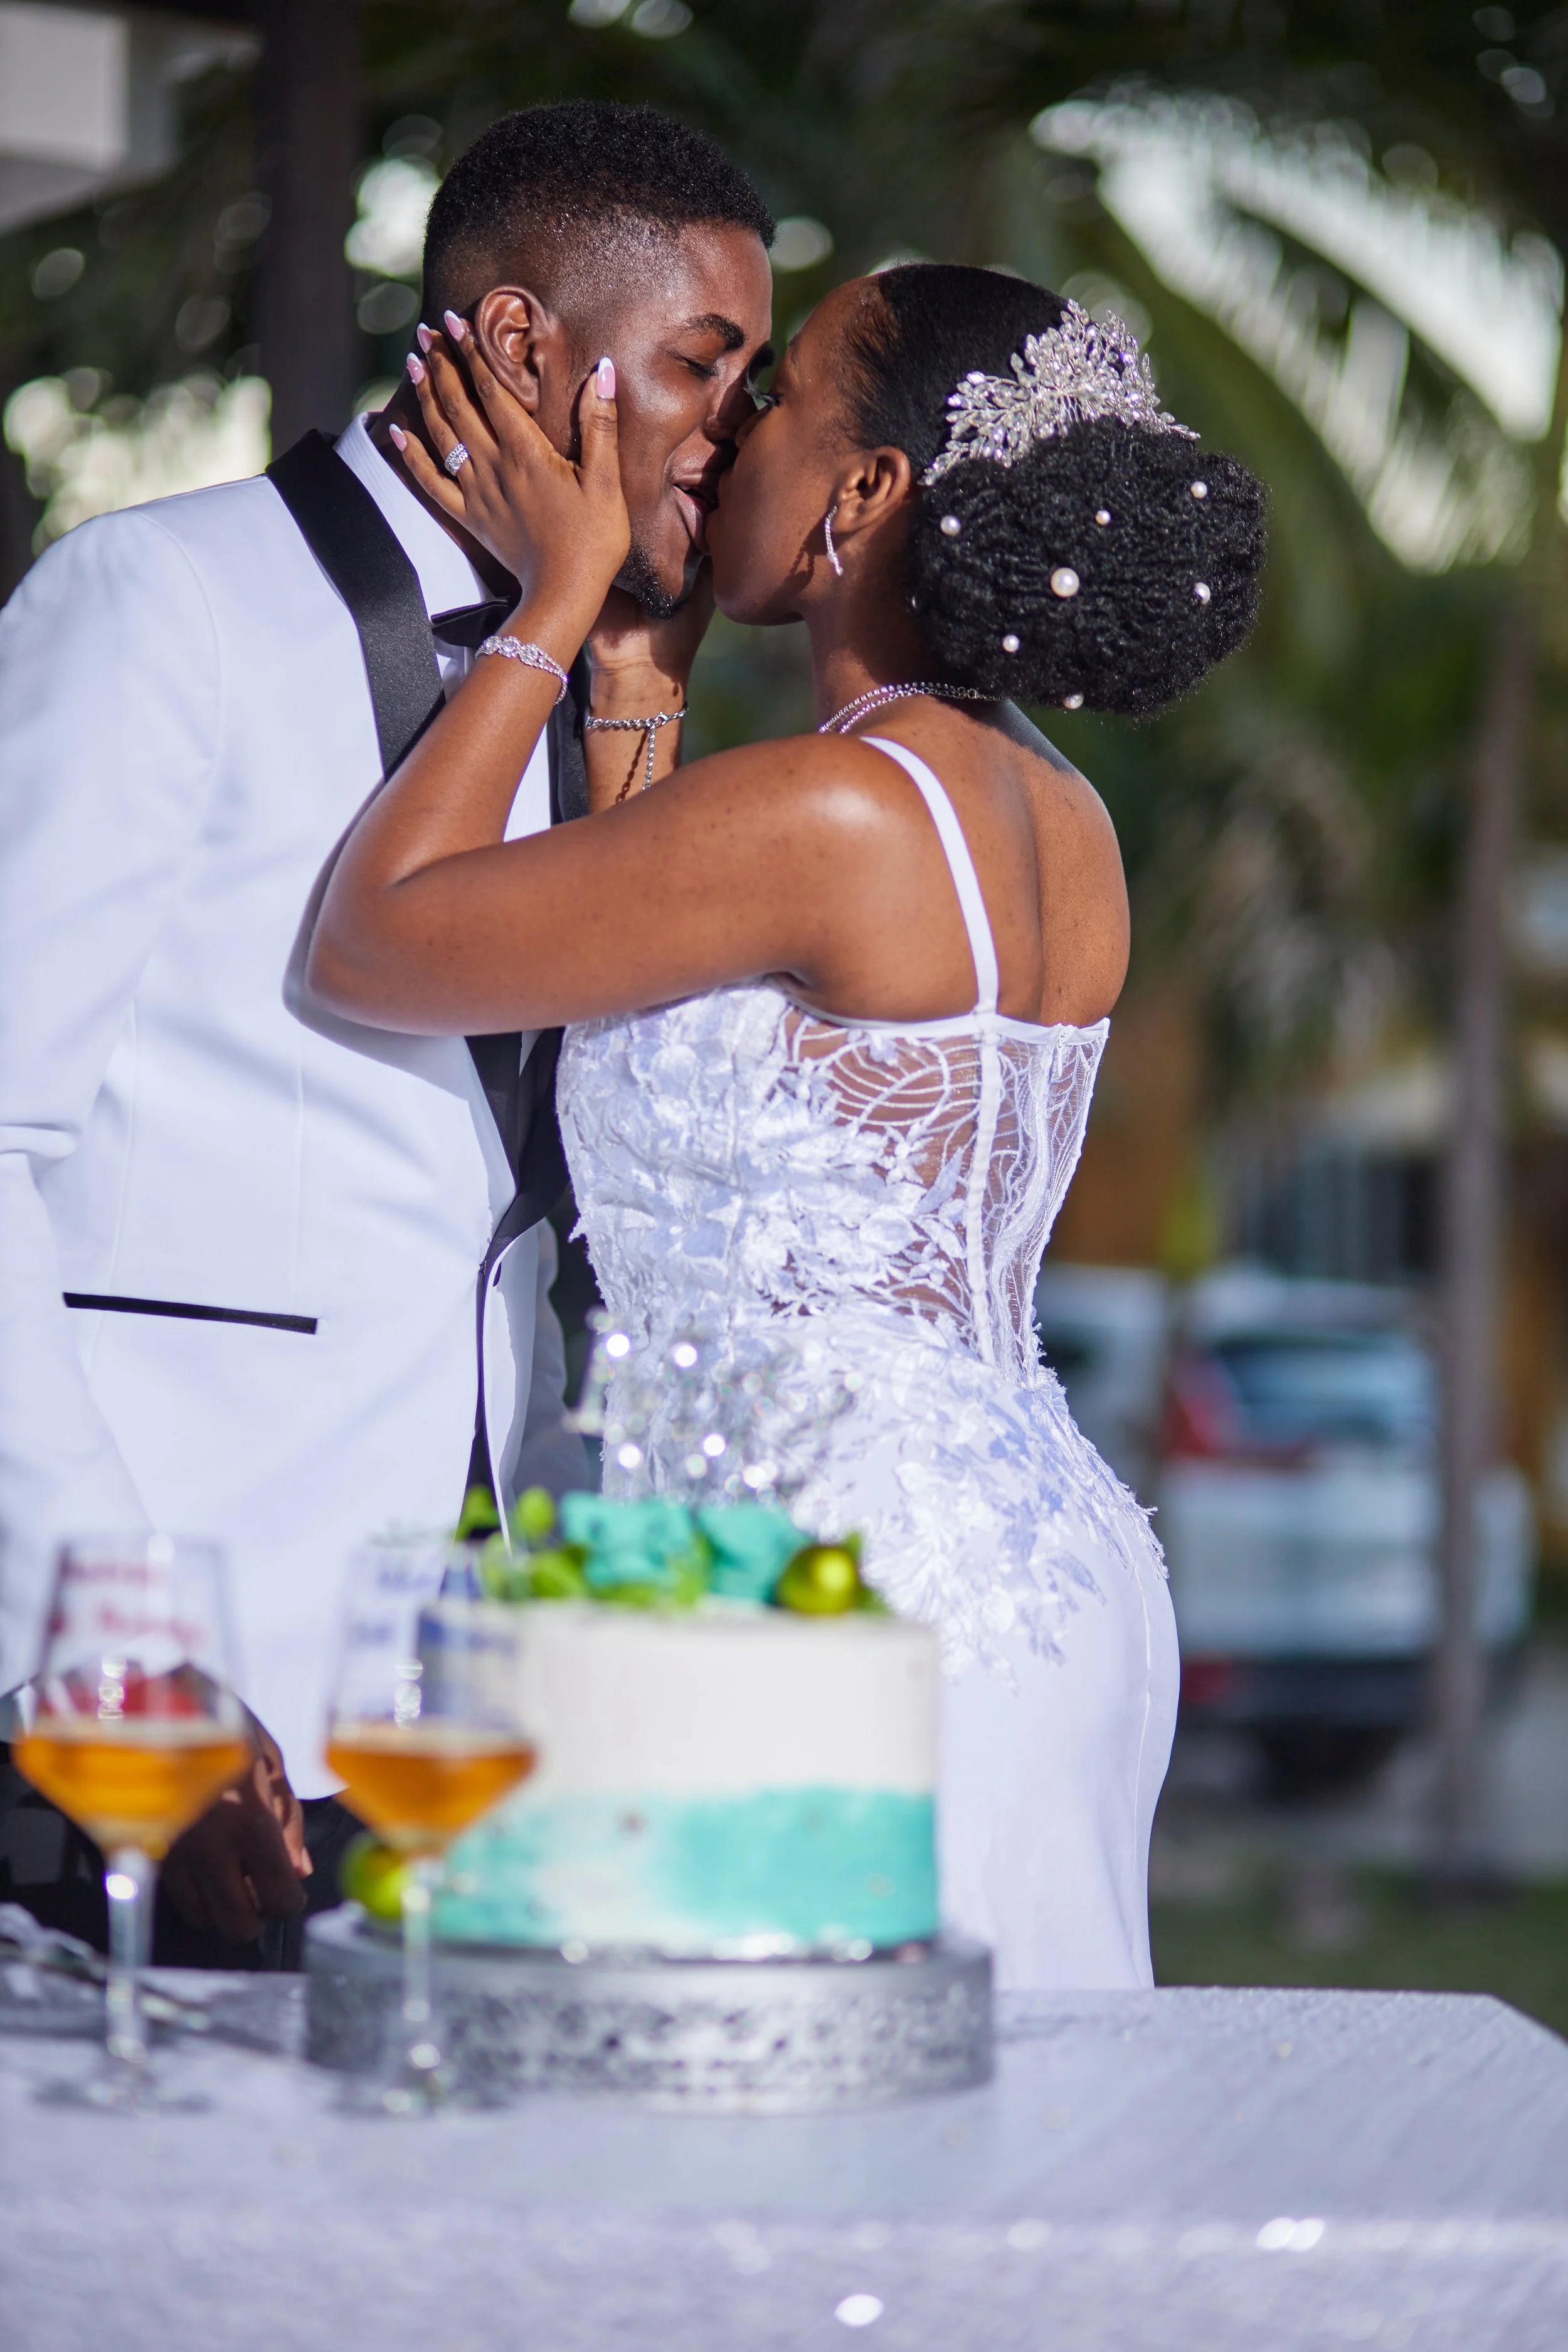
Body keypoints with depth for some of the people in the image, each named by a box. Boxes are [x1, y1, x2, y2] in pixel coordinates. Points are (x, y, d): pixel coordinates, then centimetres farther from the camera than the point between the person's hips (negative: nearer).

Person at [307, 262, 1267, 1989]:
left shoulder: (833, 811, -16)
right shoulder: (1065, 830, 10)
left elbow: (364, 944, -6)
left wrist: (561, 599, 1)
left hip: (871, 1592, -9)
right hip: (1055, 1574, 9)